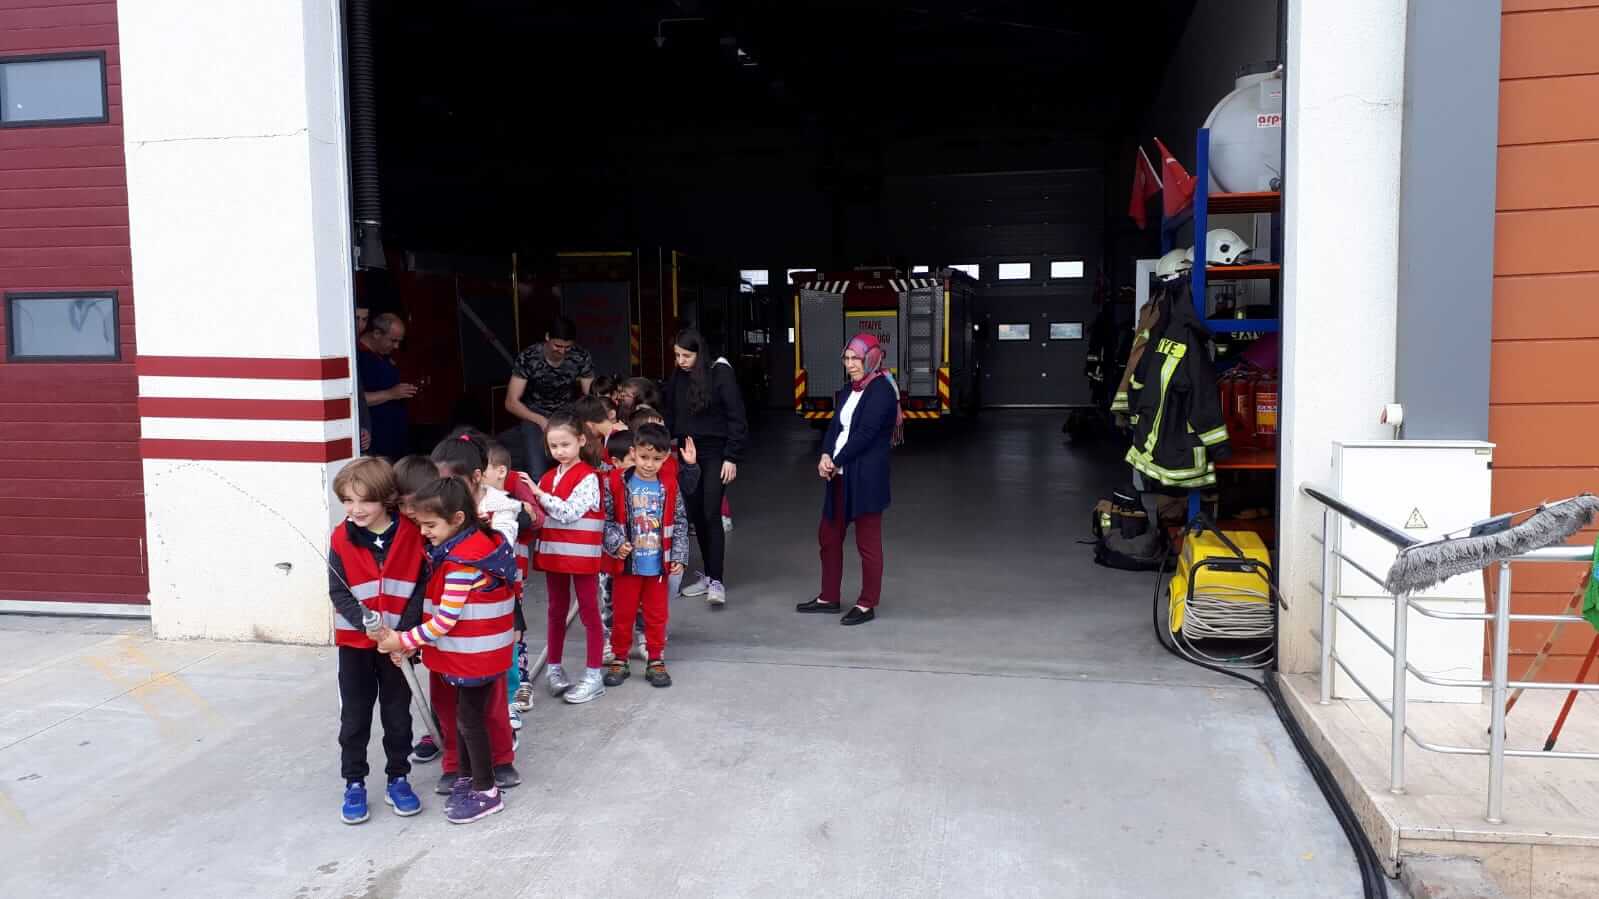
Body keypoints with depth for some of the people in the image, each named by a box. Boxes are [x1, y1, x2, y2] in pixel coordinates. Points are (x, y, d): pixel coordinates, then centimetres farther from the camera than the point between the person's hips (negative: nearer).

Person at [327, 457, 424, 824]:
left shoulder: (411, 535, -11)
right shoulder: (341, 539, -9)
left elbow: (421, 586, -9)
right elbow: (338, 592, -9)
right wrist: (368, 624, -22)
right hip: (355, 642, 0)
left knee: (398, 713, 11)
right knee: (354, 716, 10)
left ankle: (398, 778, 26)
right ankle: (354, 784, 23)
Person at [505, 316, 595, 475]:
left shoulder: (581, 358, -14)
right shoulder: (527, 358, -20)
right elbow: (511, 402, -17)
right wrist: (541, 421, -31)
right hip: (534, 416, -2)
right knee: (537, 476, -18)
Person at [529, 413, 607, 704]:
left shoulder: (588, 477, -11)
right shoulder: (549, 477, 10)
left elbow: (569, 512, -20)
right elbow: (540, 514, 15)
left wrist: (539, 493, -18)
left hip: (582, 555, -6)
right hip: (554, 553, 6)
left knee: (589, 612, 3)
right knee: (556, 612, 16)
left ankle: (594, 676, 9)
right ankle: (553, 668, 28)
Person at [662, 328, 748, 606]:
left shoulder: (720, 374, -10)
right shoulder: (677, 378, 5)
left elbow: (736, 417, -10)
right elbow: (670, 415, 11)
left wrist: (731, 458, -13)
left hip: (715, 452, -5)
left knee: (711, 515, -10)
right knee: (695, 515, 8)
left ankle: (717, 581, -6)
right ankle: (708, 576, 20)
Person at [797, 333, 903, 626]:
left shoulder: (881, 390, -12)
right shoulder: (848, 390, 14)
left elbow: (865, 433, -19)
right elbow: (835, 426, 8)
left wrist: (836, 461, -14)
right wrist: (825, 456, -9)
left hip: (867, 477, -9)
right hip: (840, 476, 9)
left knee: (867, 542, 1)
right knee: (828, 536, 15)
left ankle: (867, 605, 12)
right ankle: (829, 597, 28)